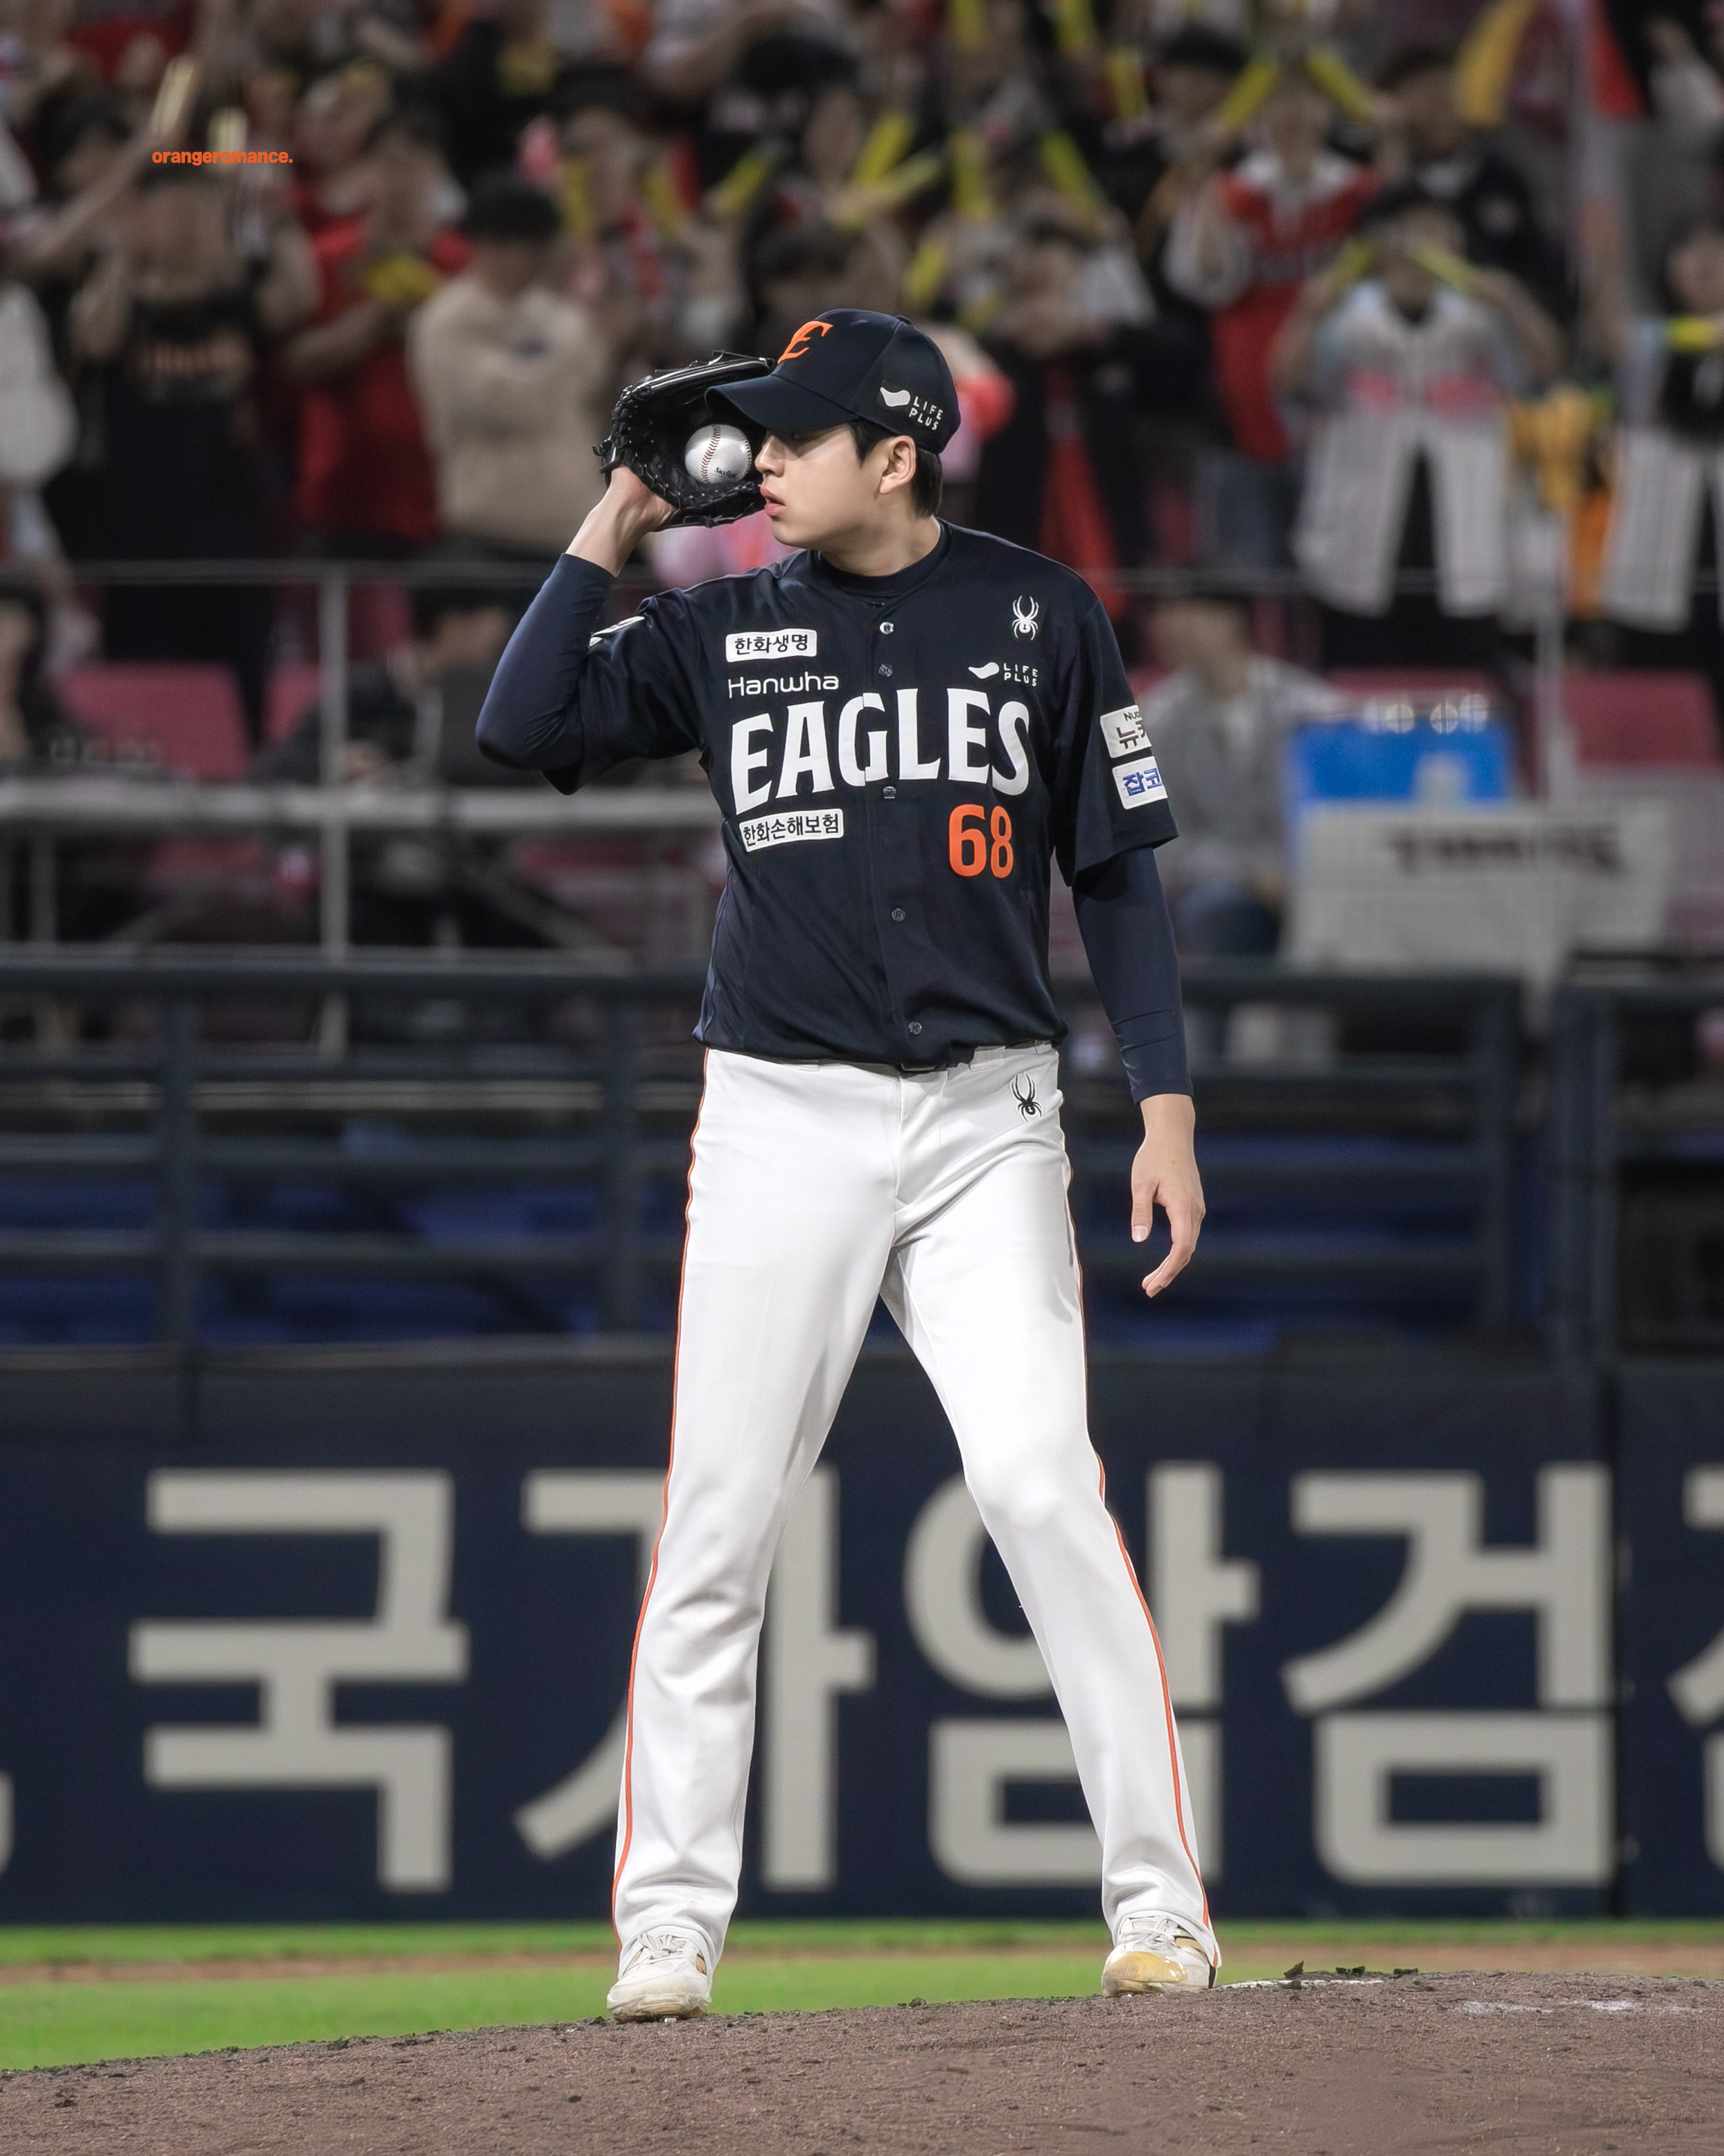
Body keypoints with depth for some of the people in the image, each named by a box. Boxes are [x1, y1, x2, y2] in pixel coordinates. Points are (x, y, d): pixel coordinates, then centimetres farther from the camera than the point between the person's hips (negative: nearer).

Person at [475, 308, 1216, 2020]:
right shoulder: (724, 628, 7)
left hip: (982, 1121, -2)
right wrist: (613, 527, -1)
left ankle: (1157, 1898, -7)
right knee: (716, 1524, -1)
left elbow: (1115, 871, 6)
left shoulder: (1040, 617, 3)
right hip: (778, 1121, 2)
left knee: (1039, 1480, -14)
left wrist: (1166, 1108, -1)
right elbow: (523, 728, -4)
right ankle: (668, 1925, 5)